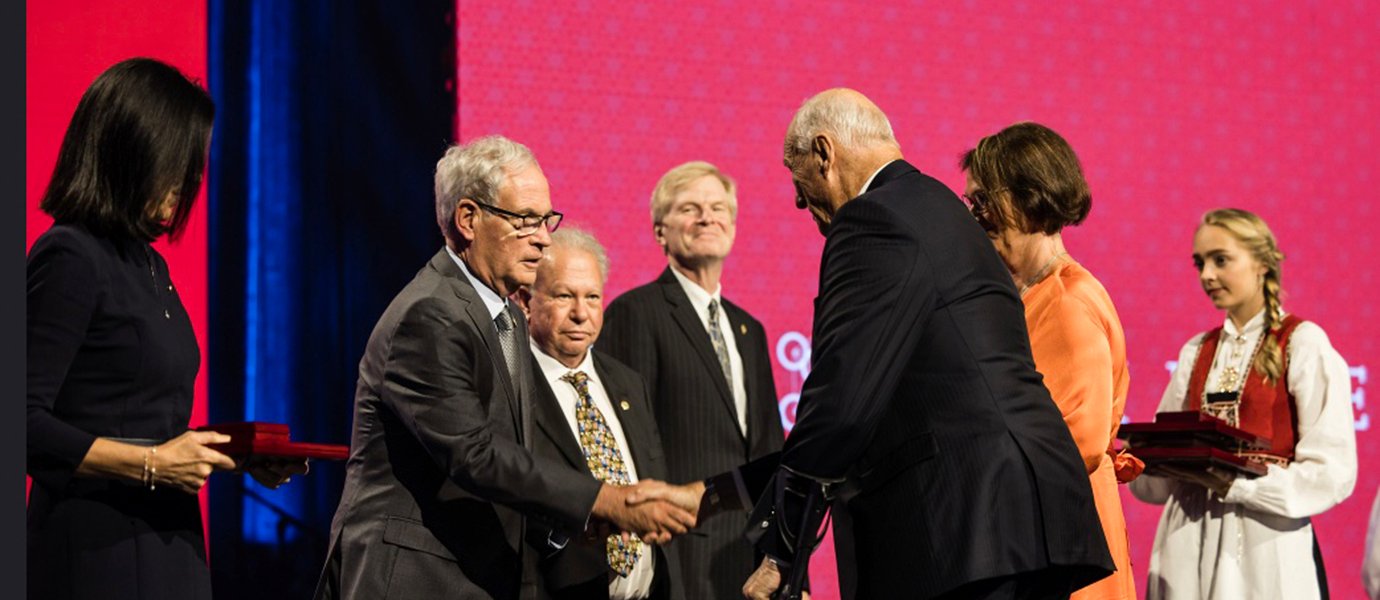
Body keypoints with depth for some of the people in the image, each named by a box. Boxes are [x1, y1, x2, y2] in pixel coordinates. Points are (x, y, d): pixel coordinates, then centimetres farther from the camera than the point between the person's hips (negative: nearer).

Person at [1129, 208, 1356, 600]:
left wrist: (1233, 483, -19)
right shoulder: (1197, 352, 14)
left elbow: (1332, 472, -10)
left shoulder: (1304, 344, -3)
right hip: (1190, 540, 5)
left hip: (1265, 545, -5)